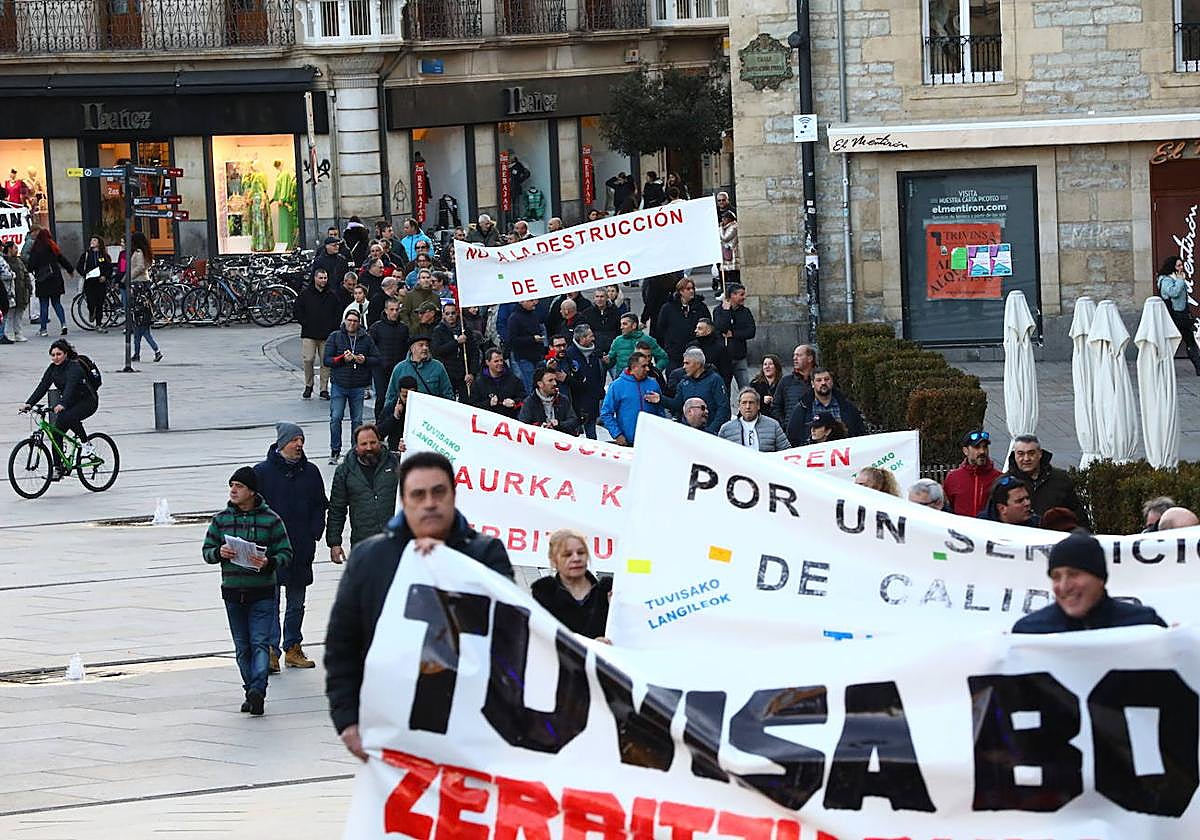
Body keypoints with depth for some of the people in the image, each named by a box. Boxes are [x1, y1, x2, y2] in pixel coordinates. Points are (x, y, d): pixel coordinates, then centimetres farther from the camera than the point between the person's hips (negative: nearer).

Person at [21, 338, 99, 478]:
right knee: (56, 431, -8)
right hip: (69, 402, 7)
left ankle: (86, 445, -17)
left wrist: (62, 404, -54)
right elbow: (42, 387, -8)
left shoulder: (74, 367, -22)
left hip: (87, 402, -7)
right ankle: (57, 469, -2)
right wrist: (29, 403, -22)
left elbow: (70, 386, -38)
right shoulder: (53, 368, 0)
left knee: (67, 418, -36)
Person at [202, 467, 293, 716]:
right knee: (242, 647, 8)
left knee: (260, 642, -12)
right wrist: (219, 553, -12)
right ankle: (252, 692, 16)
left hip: (262, 592, -4)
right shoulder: (221, 519, 7)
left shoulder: (271, 519, -2)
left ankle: (258, 690, -21)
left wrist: (269, 563, -20)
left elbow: (286, 553, 0)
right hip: (232, 592, 4)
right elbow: (207, 551, 10)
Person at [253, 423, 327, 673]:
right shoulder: (262, 471, -4)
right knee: (271, 601, -7)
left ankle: (293, 648, 21)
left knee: (296, 603, 12)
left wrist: (314, 534, 0)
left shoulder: (310, 472, 7)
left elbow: (320, 505, 13)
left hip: (301, 549, 4)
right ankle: (272, 650, -7)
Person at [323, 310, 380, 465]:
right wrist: (343, 359, -17)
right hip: (339, 385, -1)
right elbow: (327, 360, -2)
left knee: (357, 420, 5)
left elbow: (376, 359, 8)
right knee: (336, 418, -6)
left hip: (358, 387, 1)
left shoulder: (366, 339, 7)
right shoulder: (335, 337, 3)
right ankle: (335, 451, 2)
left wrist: (364, 360, -11)